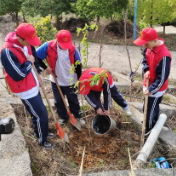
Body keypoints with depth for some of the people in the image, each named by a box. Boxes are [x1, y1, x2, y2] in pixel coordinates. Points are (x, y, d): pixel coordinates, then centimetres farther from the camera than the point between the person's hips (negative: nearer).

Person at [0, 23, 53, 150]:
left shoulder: (26, 43, -5)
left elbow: (34, 55, 15)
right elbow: (19, 75, -29)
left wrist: (39, 73, 7)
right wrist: (29, 63, -17)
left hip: (33, 85, 8)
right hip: (25, 90, -8)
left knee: (37, 111, 23)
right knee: (41, 113, 2)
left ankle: (40, 131, 47)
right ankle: (42, 140, 26)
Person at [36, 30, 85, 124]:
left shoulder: (73, 49, -20)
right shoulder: (48, 46, -20)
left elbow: (78, 65, -8)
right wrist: (46, 67, -12)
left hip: (70, 81, -1)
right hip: (56, 81, 2)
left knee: (73, 100, 17)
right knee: (58, 101, 18)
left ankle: (78, 116, 39)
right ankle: (63, 117, 41)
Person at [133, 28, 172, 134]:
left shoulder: (164, 56, -34)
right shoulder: (150, 47, -10)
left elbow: (162, 78, -28)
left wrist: (151, 89, -24)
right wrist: (146, 69, -9)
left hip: (156, 88, -8)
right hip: (149, 83, 8)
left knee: (150, 108, 11)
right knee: (154, 106, 28)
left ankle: (150, 127, 37)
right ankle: (154, 121, 52)